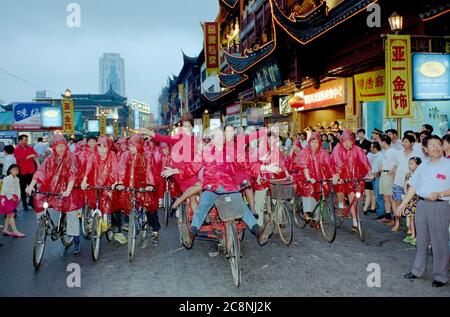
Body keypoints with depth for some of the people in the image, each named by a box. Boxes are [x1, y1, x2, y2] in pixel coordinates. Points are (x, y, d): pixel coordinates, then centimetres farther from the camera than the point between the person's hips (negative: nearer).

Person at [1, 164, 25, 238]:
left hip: (14, 198, 8)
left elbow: (18, 189, 14)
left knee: (9, 215, 12)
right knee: (11, 215, -8)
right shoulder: (7, 179, -14)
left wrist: (17, 197, 4)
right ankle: (15, 231, -9)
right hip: (7, 198, -8)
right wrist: (11, 197, -16)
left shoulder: (17, 179, 9)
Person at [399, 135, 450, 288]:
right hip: (421, 205, 5)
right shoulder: (423, 166, 10)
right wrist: (403, 203, 10)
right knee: (421, 240, 15)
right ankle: (418, 270, 28)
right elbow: (413, 186, 13)